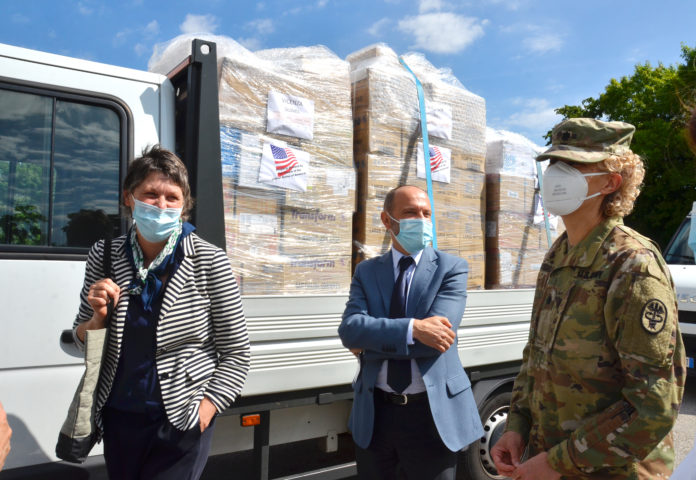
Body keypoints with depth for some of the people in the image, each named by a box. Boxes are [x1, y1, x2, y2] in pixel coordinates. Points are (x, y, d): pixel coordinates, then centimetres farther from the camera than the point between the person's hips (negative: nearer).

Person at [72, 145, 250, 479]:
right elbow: (80, 340, 7)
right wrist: (98, 318, -13)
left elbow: (236, 353, -8)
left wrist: (204, 411, -14)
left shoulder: (209, 262, -15)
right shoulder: (104, 256, -5)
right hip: (117, 416, 4)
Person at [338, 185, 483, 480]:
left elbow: (434, 336, -20)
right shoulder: (366, 271, 2)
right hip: (375, 412, 3)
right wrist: (412, 328, -25)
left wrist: (370, 341, -12)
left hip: (432, 413, -2)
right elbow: (349, 328, -14)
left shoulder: (451, 268, -7)